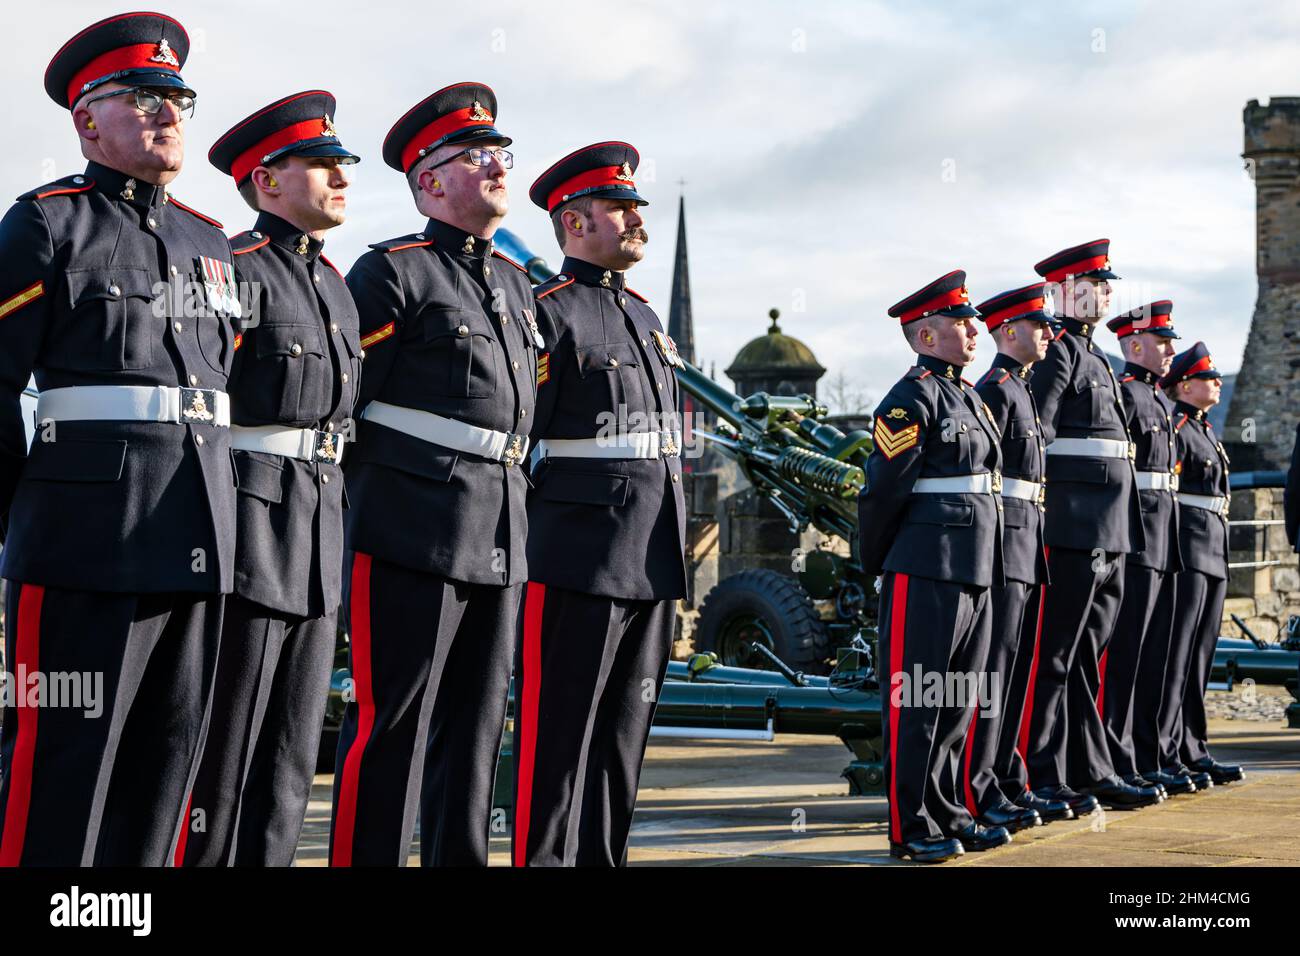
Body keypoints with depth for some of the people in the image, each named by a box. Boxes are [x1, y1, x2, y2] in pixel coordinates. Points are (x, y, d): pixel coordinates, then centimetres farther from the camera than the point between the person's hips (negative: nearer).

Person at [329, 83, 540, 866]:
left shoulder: (518, 284, 18)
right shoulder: (393, 272, -4)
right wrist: (369, 505, -5)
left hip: (502, 539, 7)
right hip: (413, 532, -7)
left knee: (476, 729, 11)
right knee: (391, 727, -4)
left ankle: (462, 859, 18)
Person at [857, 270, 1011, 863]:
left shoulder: (970, 399, 18)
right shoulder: (913, 398, -11)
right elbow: (883, 489, -11)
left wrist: (985, 565, 19)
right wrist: (877, 565, -3)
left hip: (975, 573, 9)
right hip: (925, 574, -9)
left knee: (958, 702, 13)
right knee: (915, 701, -2)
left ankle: (947, 814, 23)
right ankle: (912, 829, 3)